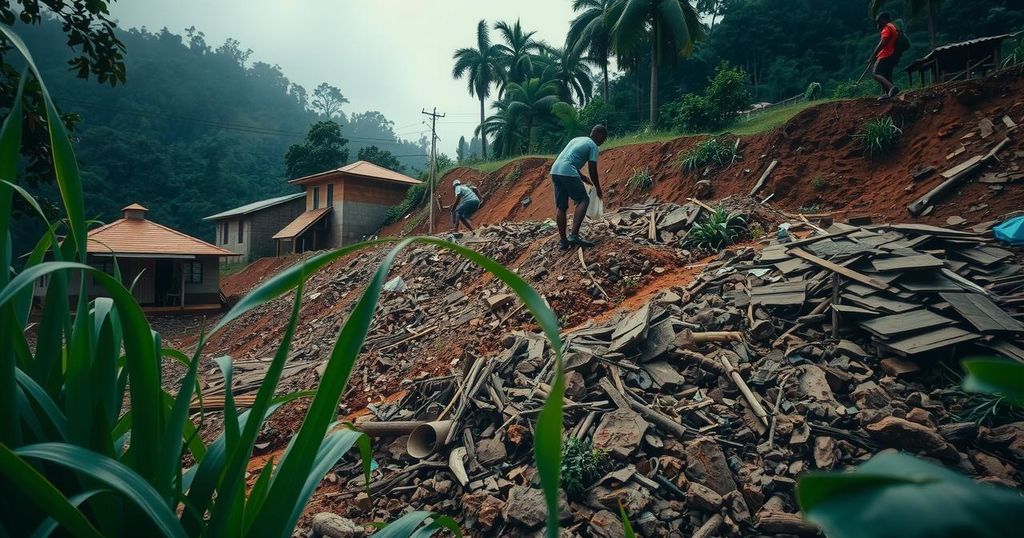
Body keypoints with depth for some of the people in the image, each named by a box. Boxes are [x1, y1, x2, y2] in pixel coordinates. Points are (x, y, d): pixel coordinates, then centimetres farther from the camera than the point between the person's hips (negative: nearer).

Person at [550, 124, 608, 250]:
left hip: (555, 171, 8)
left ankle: (563, 240, 10)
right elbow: (592, 171, 3)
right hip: (568, 173, -8)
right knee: (583, 200, -3)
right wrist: (598, 188, 17)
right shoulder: (593, 146, 4)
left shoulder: (577, 139, 28)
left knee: (561, 207, 9)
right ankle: (574, 235, -14)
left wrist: (585, 180, 36)